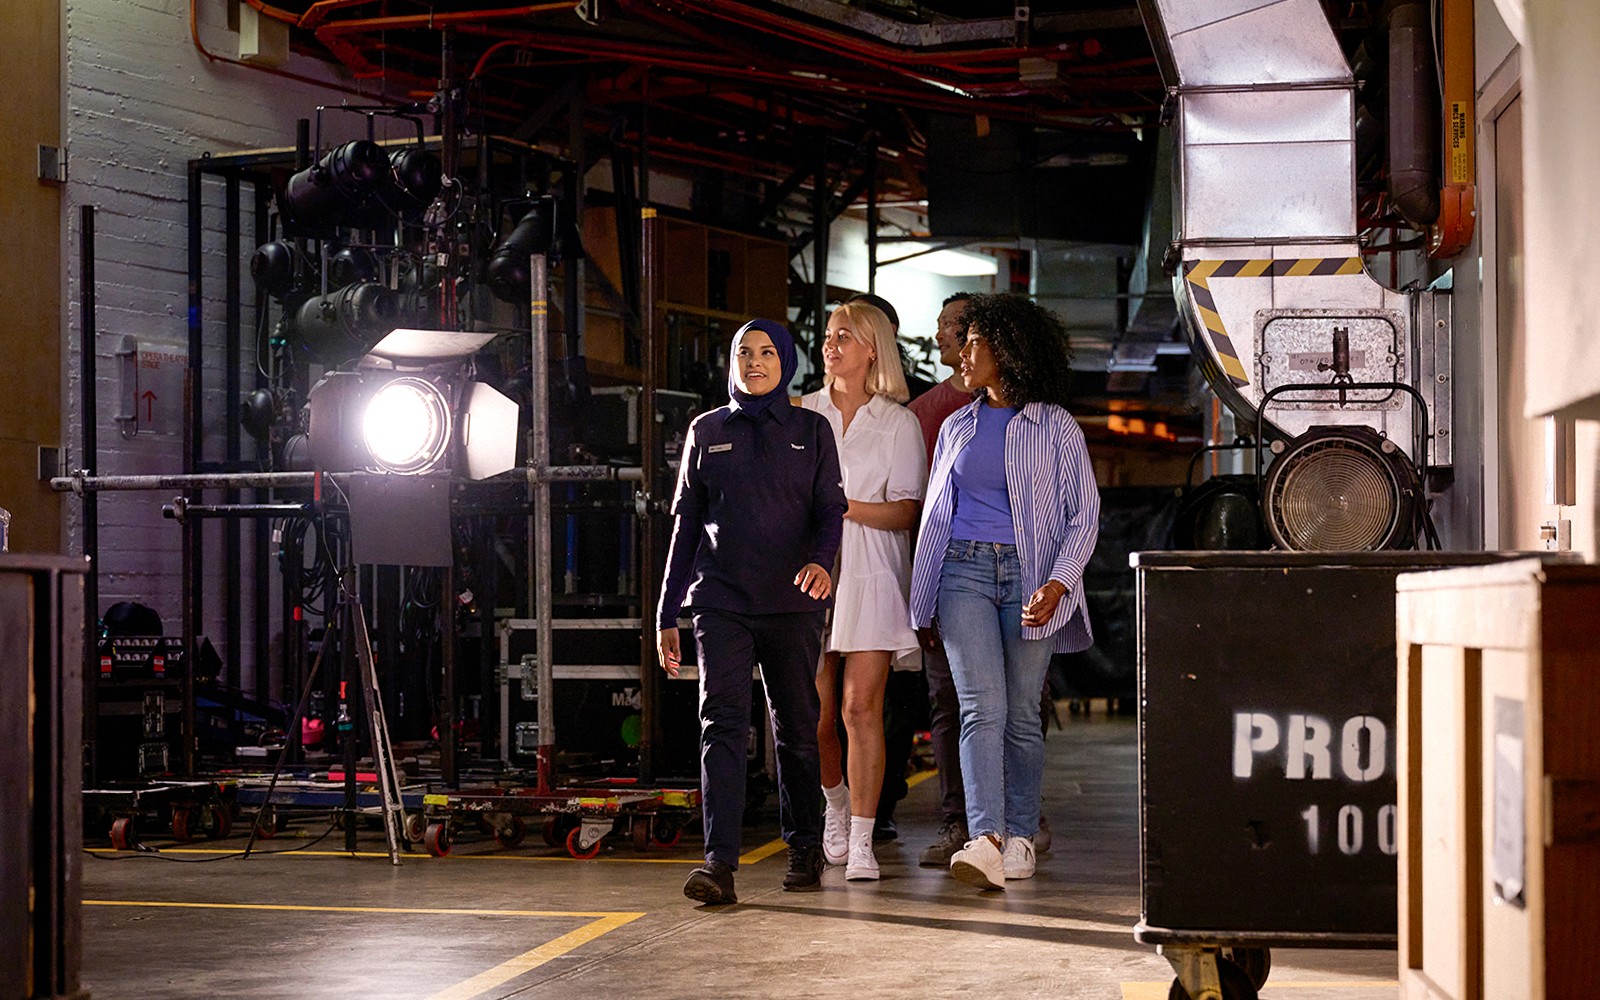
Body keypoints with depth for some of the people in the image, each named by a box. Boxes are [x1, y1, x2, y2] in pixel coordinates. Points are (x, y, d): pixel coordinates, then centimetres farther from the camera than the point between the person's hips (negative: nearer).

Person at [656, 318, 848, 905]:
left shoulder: (811, 429, 10)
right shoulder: (706, 431, 12)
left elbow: (830, 509, 3)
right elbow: (686, 525, 14)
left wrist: (822, 560, -20)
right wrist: (667, 615, 11)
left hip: (793, 603, 0)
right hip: (721, 603, 0)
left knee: (798, 728, 7)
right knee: (723, 724, -12)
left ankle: (804, 850, 23)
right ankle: (719, 863, -19)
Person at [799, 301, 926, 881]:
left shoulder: (898, 422, 4)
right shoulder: (802, 415, 13)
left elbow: (905, 512, -2)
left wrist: (848, 506, -15)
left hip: (870, 576, -3)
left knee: (861, 708, -11)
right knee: (815, 716, 4)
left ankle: (861, 843, -9)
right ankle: (836, 804, 32)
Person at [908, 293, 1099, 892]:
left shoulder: (1055, 427, 4)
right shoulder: (957, 427, 17)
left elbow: (1085, 512, 2)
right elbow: (934, 513, 21)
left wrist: (1057, 583, -12)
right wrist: (924, 605, 18)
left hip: (1028, 573, -2)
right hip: (964, 571, 2)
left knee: (1023, 714, 3)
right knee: (982, 708, -13)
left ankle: (1019, 837, 15)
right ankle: (985, 841, -23)